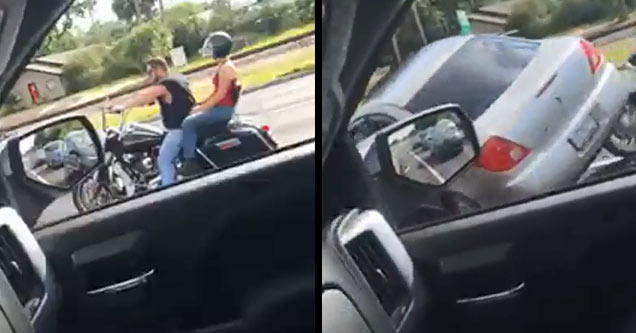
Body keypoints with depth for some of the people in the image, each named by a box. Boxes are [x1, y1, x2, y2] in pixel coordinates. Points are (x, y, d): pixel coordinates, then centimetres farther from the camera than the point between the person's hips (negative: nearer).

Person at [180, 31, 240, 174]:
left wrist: (202, 108, -19)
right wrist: (201, 104, 12)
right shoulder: (223, 66, 15)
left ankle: (189, 162, -19)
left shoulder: (226, 68, -17)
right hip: (220, 107, 11)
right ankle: (187, 156, 15)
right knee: (189, 121, 14)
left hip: (224, 109, -11)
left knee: (189, 123, -18)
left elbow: (221, 94, -21)